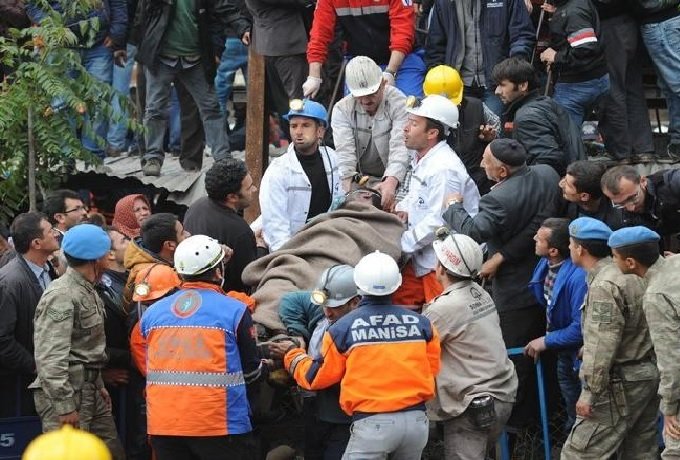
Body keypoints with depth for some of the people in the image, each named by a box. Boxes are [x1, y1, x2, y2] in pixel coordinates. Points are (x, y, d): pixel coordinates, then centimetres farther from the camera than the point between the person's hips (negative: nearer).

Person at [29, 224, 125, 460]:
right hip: (67, 391, -10)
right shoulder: (61, 296, -16)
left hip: (90, 391, 10)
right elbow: (50, 357, -22)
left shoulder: (88, 291, 16)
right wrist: (65, 405, -23)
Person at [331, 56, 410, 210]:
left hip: (393, 177, -2)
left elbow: (400, 147, -25)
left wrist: (391, 182, -43)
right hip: (358, 178, 2)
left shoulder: (399, 103, -11)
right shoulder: (341, 109, -4)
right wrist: (348, 187, -34)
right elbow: (344, 152, -16)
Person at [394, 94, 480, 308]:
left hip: (441, 265, -10)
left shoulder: (444, 169, -23)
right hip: (420, 259, 10)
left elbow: (438, 222, -26)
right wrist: (403, 209, 4)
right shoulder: (421, 160, 11)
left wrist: (402, 244, -19)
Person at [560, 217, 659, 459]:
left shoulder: (604, 286, -19)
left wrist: (590, 393, -19)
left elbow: (602, 347, -23)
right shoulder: (632, 276, 10)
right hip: (649, 374, 10)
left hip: (620, 384, -10)